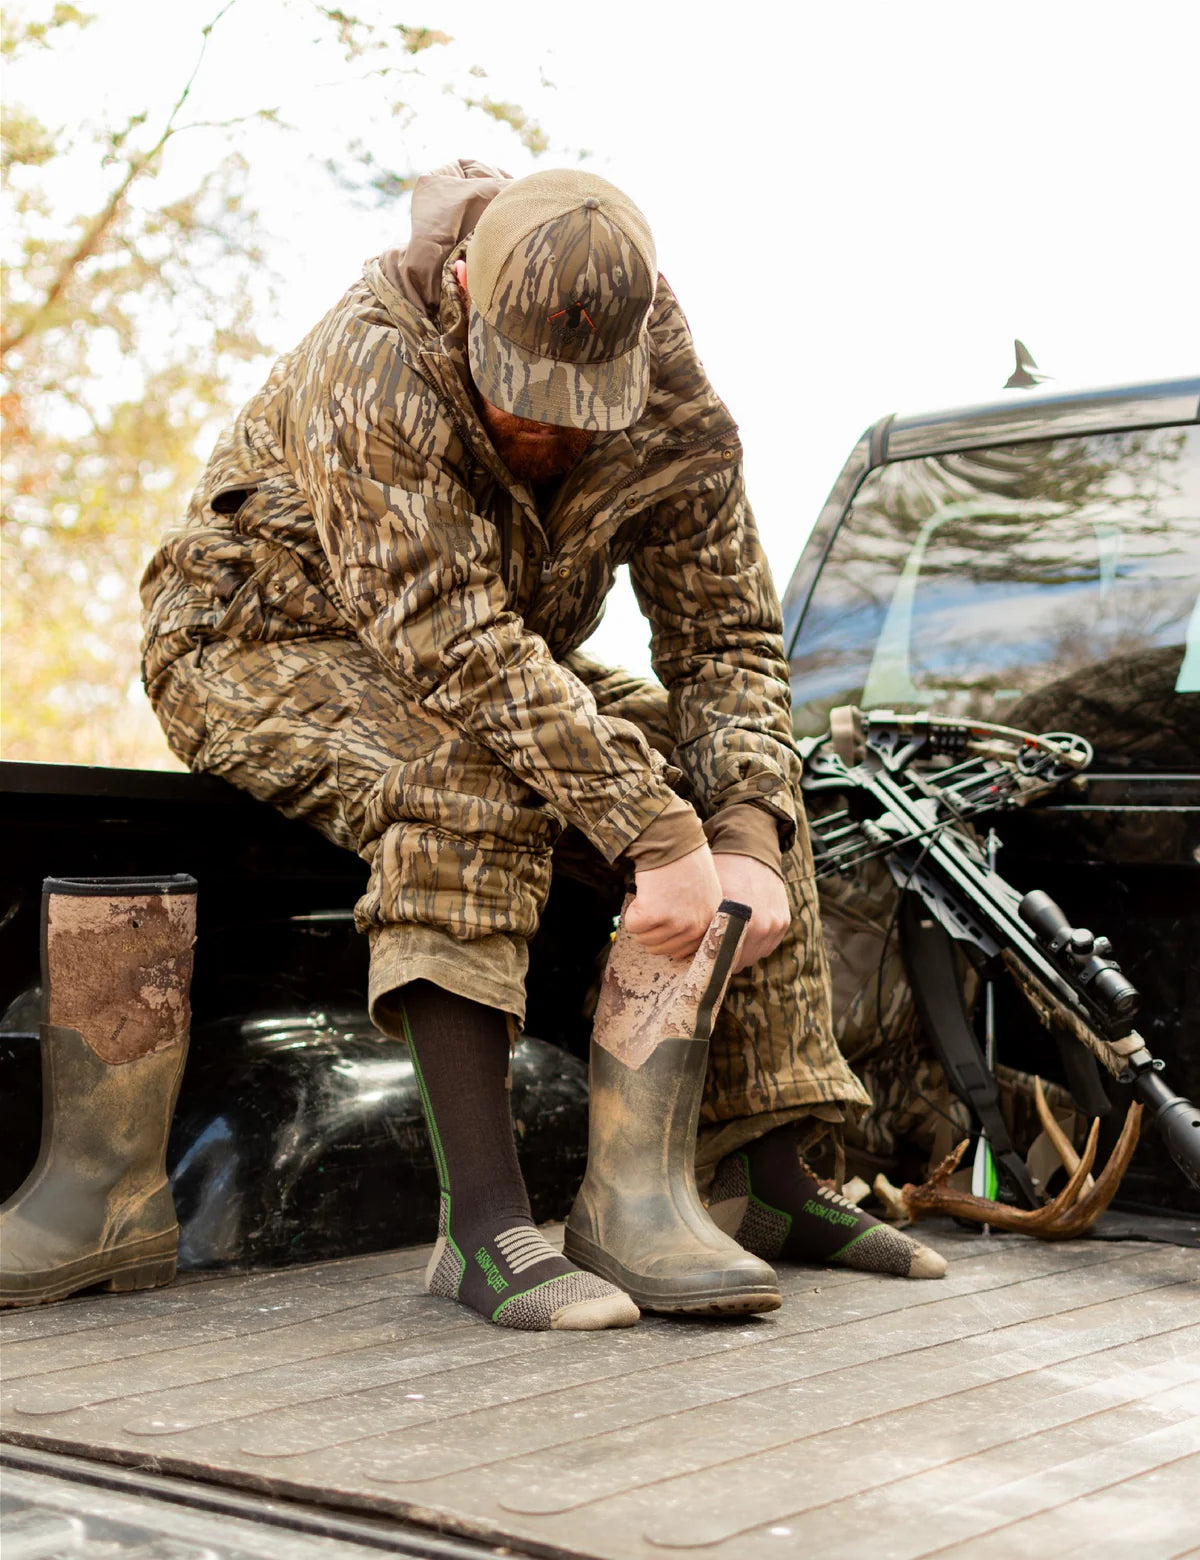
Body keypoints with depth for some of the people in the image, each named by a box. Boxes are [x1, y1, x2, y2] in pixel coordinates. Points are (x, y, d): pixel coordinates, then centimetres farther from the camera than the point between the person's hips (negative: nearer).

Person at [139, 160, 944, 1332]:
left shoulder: (672, 406, -14)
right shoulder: (374, 371, -32)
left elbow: (728, 639, -11)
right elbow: (458, 647, -39)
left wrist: (745, 841, -29)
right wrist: (661, 839, -43)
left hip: (500, 664, 6)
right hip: (263, 645, -6)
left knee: (747, 774, -7)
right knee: (470, 782, -37)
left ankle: (763, 1177, -4)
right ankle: (482, 1227, -37)